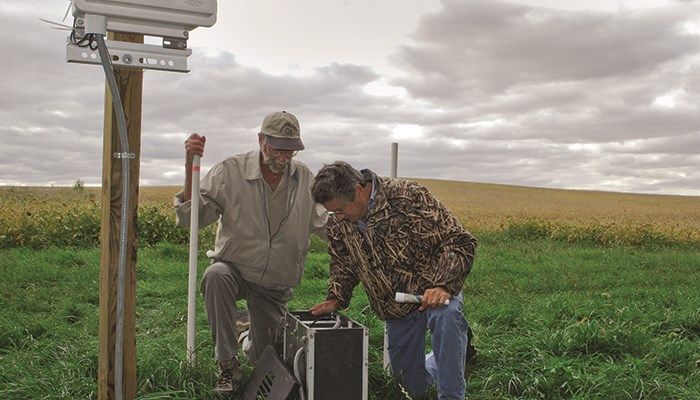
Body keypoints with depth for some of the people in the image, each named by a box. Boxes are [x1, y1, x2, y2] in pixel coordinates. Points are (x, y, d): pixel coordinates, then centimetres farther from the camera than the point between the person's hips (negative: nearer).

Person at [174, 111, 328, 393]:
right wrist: (190, 167, -33)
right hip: (234, 269, -2)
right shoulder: (230, 171, -16)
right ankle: (227, 365, -22)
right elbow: (191, 217, -21)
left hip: (276, 285, 3)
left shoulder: (306, 179, -6)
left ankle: (248, 339, 50)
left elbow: (328, 227, -5)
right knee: (215, 277, -39)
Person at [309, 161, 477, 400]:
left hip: (432, 293, -5)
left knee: (446, 316, -40)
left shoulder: (408, 197, -21)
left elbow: (459, 242, -21)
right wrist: (336, 298, -1)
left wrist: (443, 286, -33)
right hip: (396, 311, 6)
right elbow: (342, 264, 16)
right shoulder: (337, 225, -3)